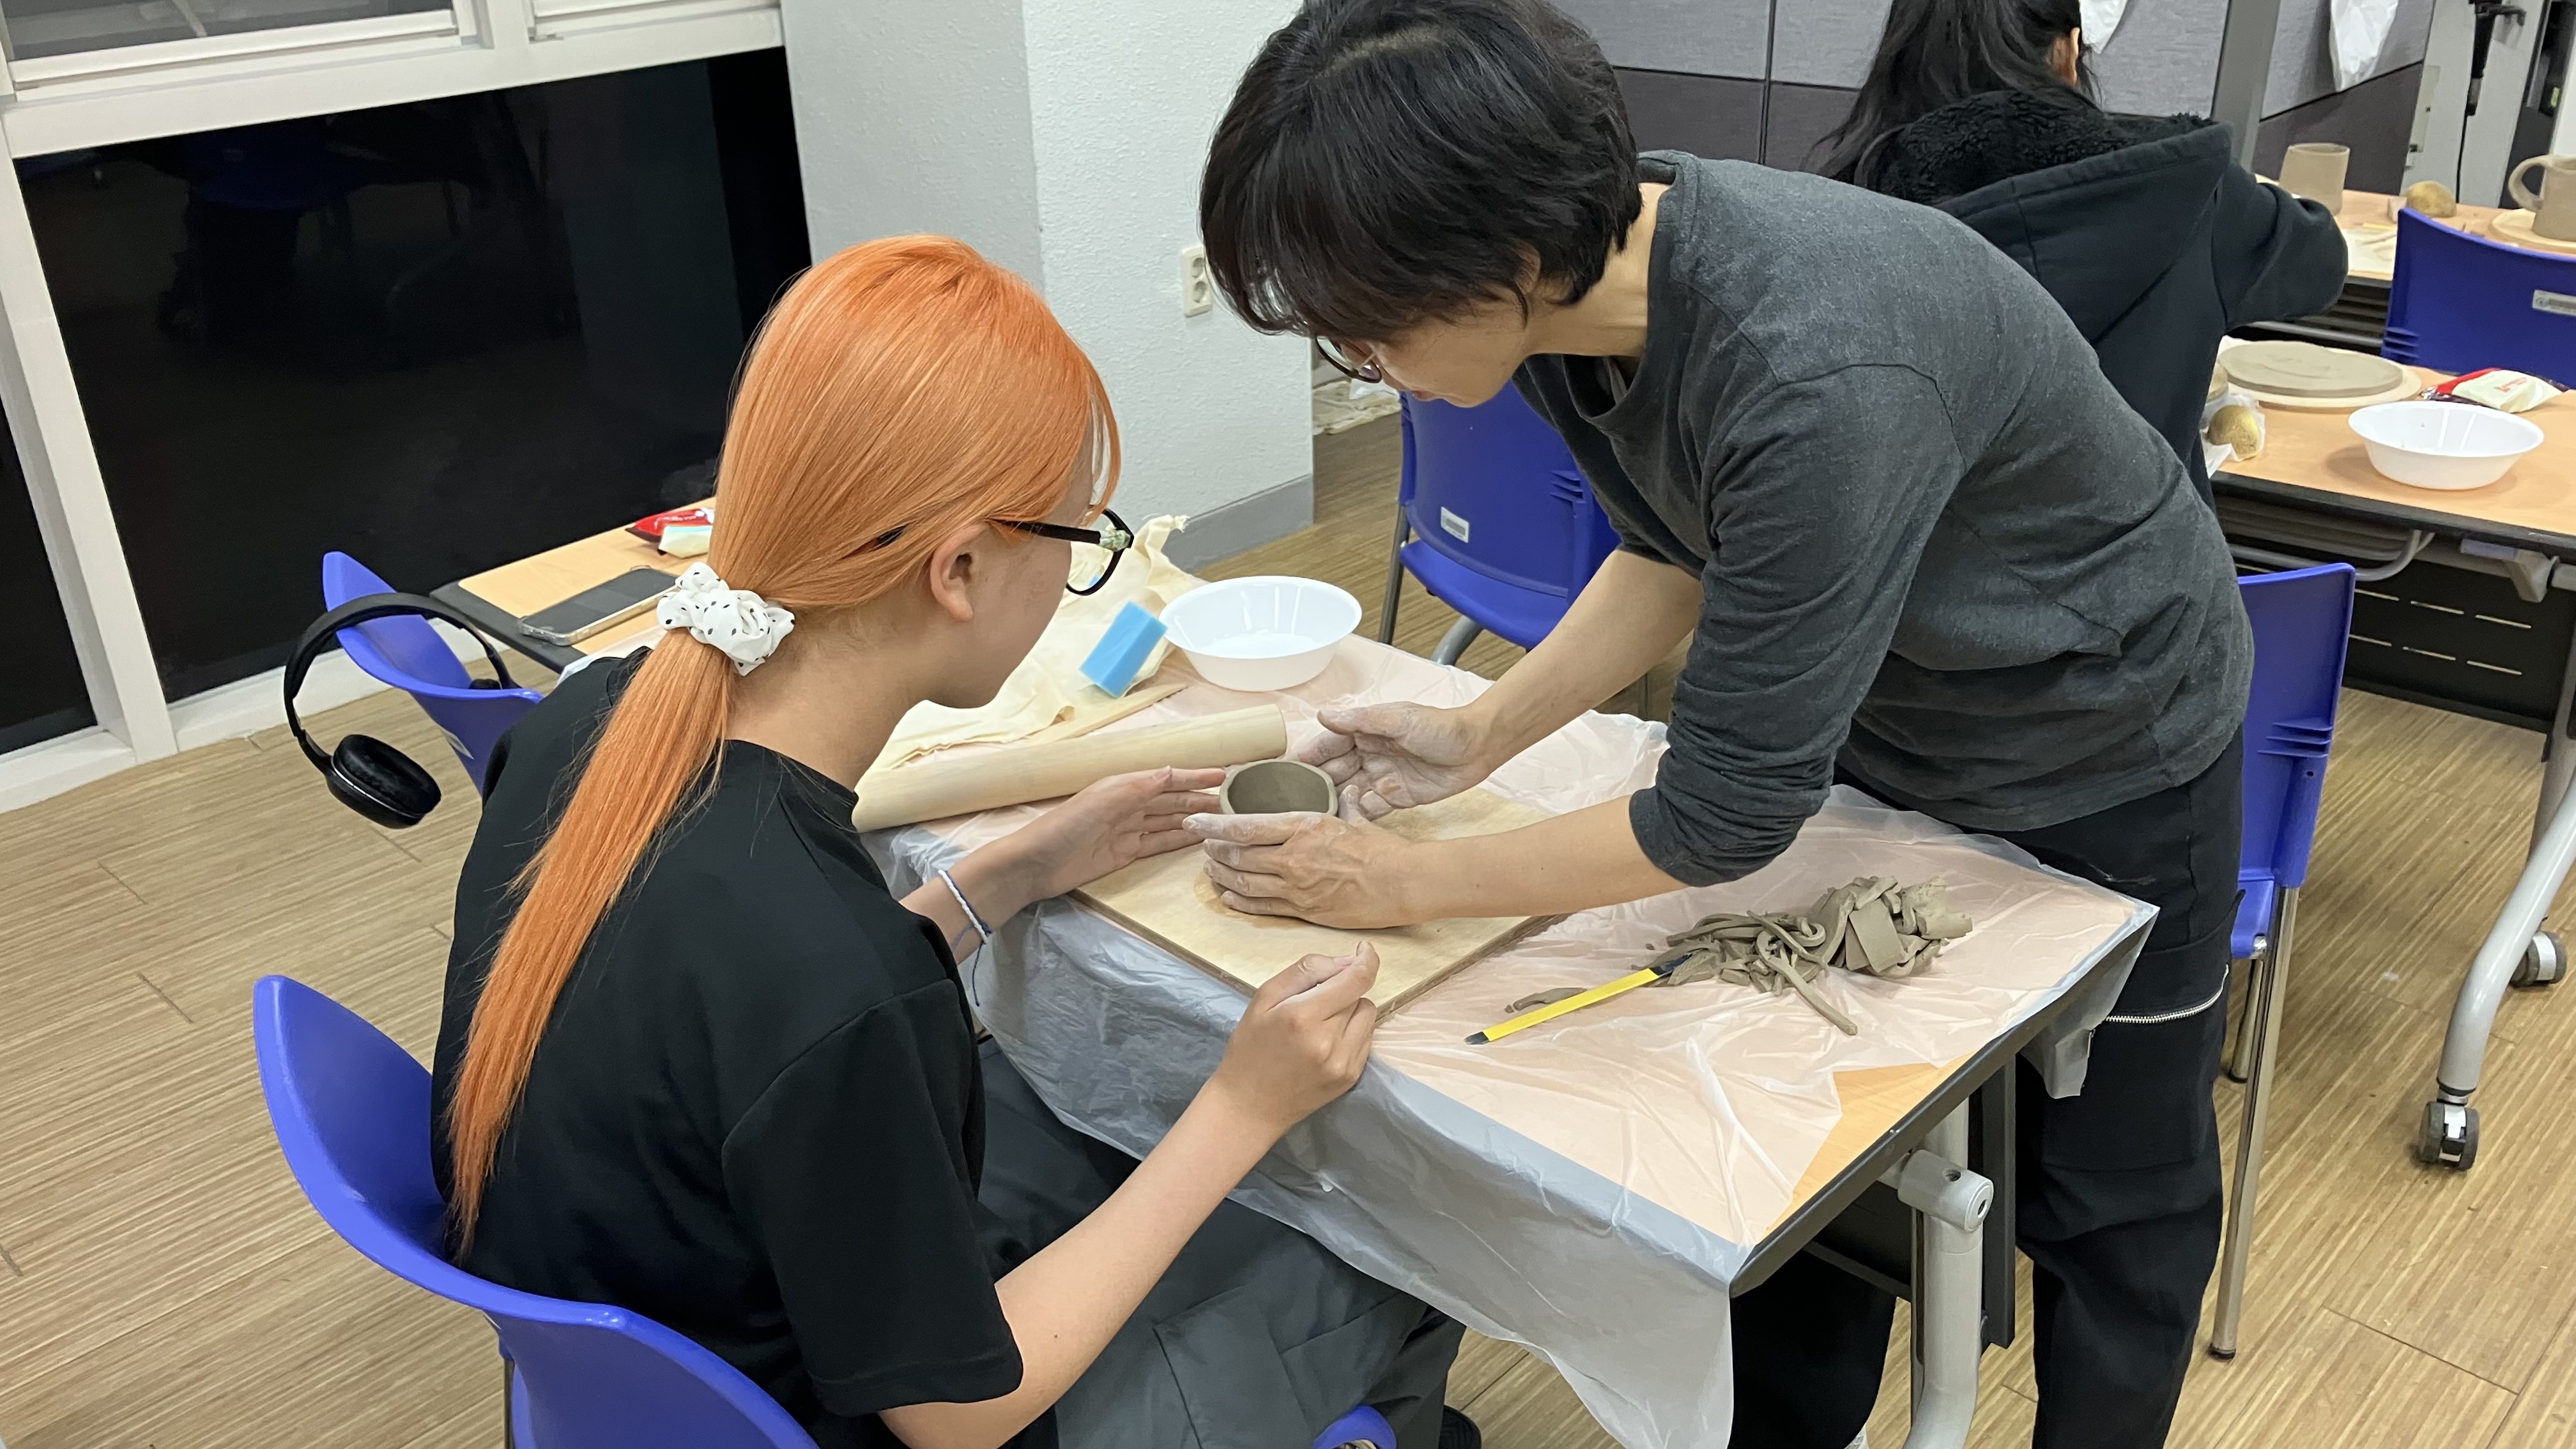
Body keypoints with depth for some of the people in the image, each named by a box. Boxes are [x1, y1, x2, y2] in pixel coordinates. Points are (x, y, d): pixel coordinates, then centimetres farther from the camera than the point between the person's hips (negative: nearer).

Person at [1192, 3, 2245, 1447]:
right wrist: (1482, 732, -8)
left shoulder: (1820, 377, -42)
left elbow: (1727, 813, -32)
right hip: (1873, 718, 7)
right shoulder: (1594, 273, -18)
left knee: (2108, 1190, 14)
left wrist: (1406, 880, -22)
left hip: (2106, 750, -6)